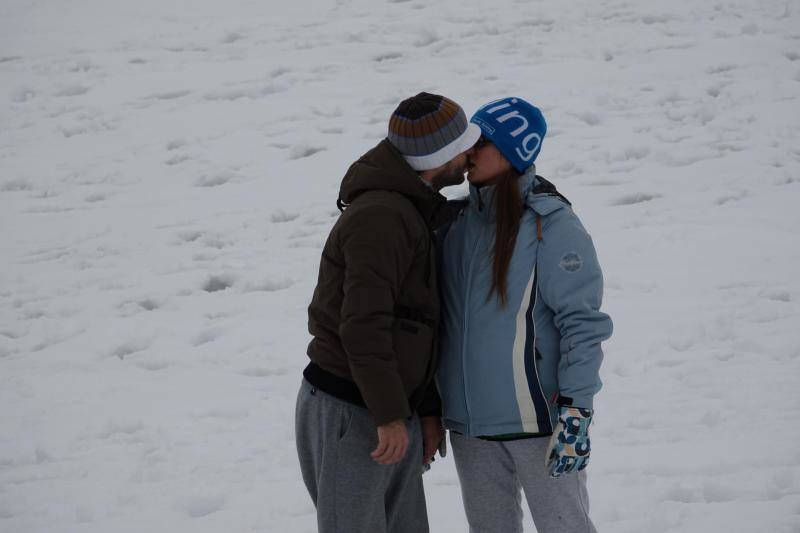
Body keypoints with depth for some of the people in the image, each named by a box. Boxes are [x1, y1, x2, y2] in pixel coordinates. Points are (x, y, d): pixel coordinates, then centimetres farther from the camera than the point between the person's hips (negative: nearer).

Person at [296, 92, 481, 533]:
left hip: (393, 414, 10)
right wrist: (391, 417, -24)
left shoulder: (412, 214, 15)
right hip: (348, 414, -10)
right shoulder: (381, 216, -19)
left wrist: (428, 410, 18)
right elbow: (363, 324, -25)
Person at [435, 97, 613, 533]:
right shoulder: (457, 221, 7)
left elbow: (582, 321, -14)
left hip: (539, 416, -6)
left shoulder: (550, 224, -12)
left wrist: (576, 410, -20)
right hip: (469, 422, 6)